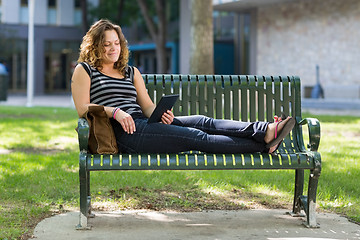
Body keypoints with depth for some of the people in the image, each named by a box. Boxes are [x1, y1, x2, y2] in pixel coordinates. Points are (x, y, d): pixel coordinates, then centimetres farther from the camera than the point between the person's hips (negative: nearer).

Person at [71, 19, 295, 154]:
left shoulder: (131, 72, 27)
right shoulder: (84, 70, 11)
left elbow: (148, 105, 17)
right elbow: (83, 108, -2)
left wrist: (160, 114, -7)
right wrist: (114, 111, -17)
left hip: (143, 122, 7)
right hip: (123, 131, -6)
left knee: (204, 122, -17)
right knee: (197, 137, -21)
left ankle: (266, 131, -33)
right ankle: (264, 144, -31)